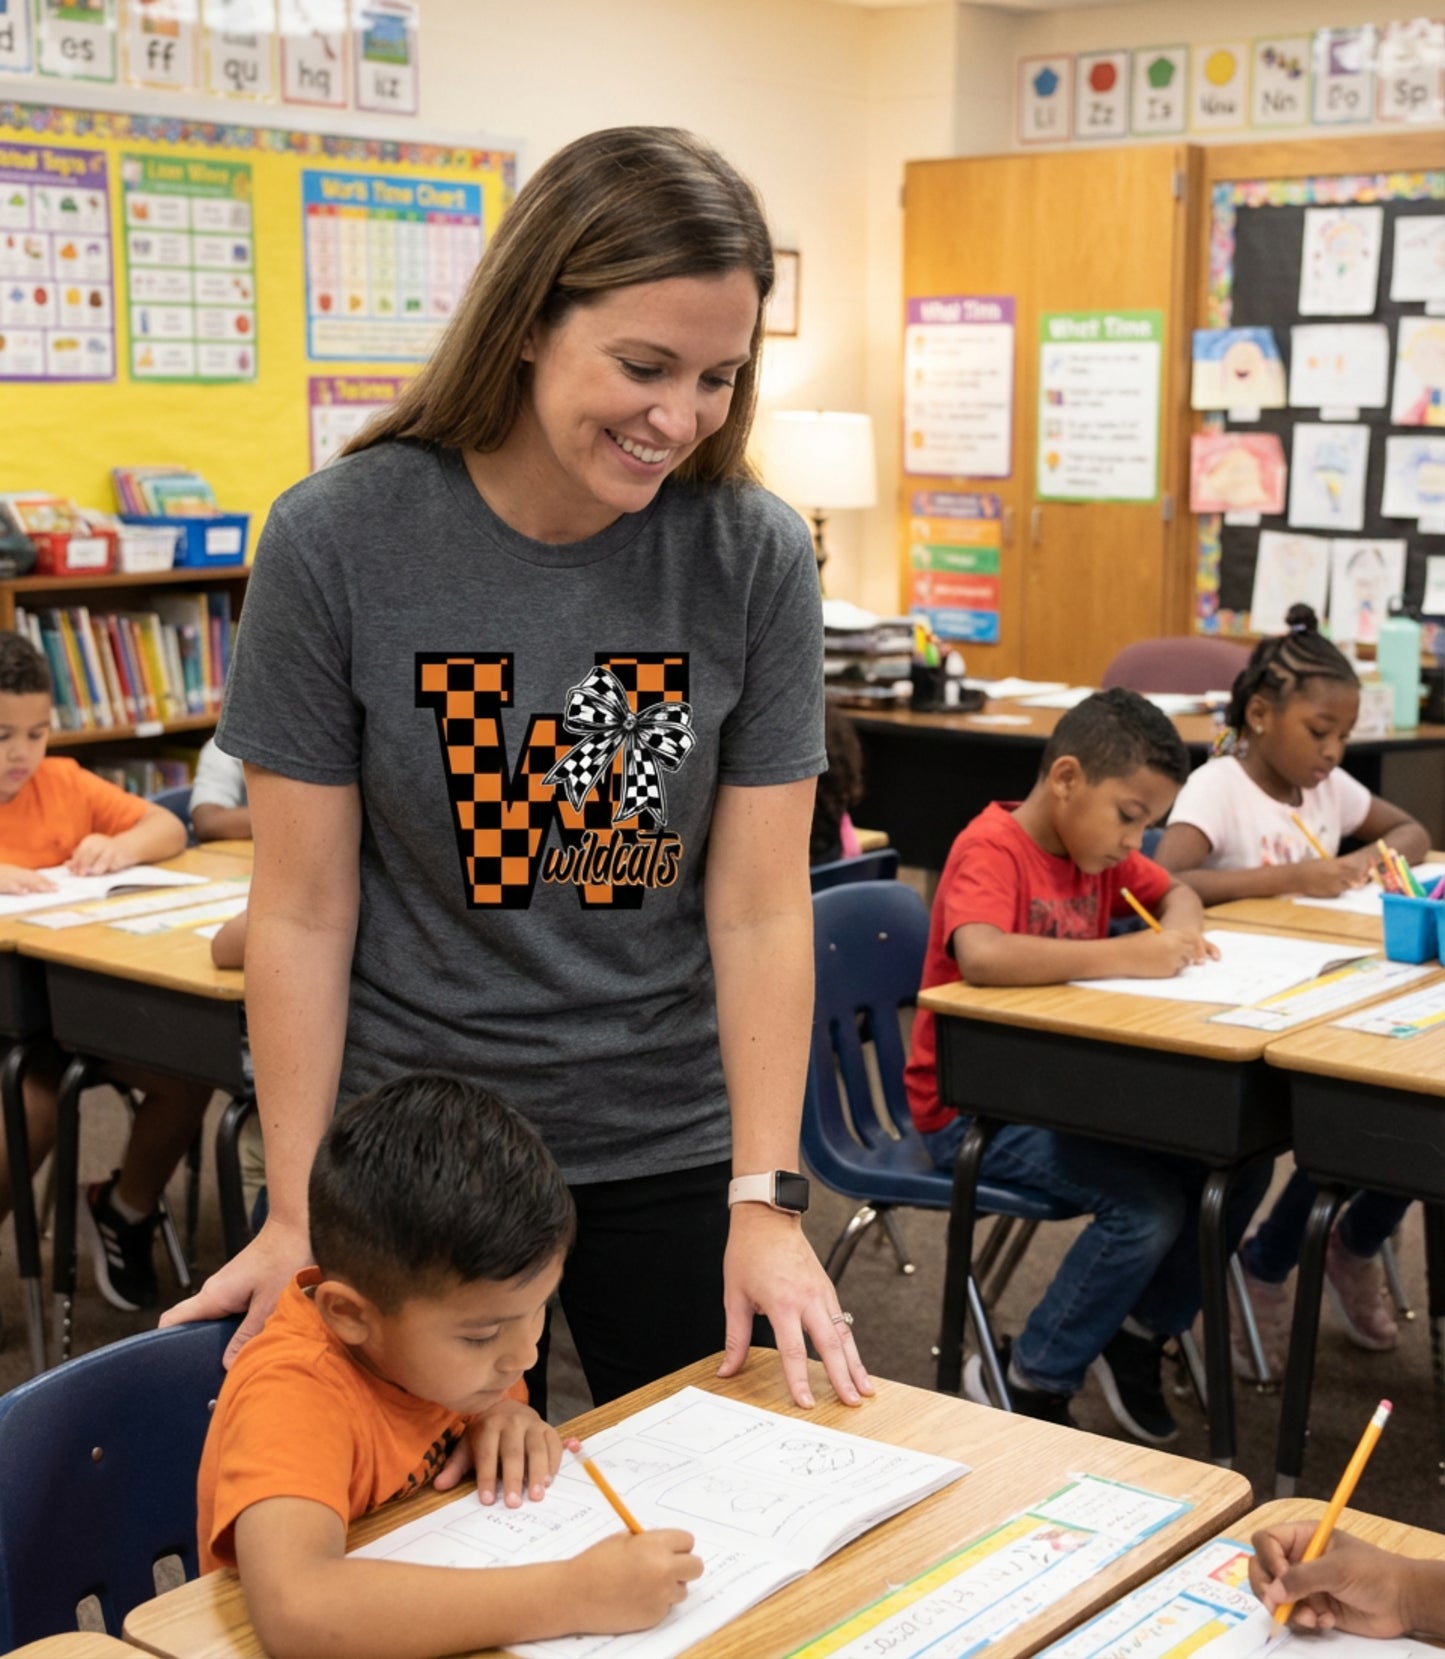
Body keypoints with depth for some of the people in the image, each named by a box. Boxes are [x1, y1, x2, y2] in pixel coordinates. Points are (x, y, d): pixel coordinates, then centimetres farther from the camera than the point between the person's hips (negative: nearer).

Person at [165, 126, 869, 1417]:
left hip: (670, 1151, 2)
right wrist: (297, 1213, -8)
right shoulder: (338, 541, -13)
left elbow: (761, 908, -8)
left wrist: (766, 1200, -13)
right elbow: (304, 913, -9)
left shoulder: (755, 557, -9)